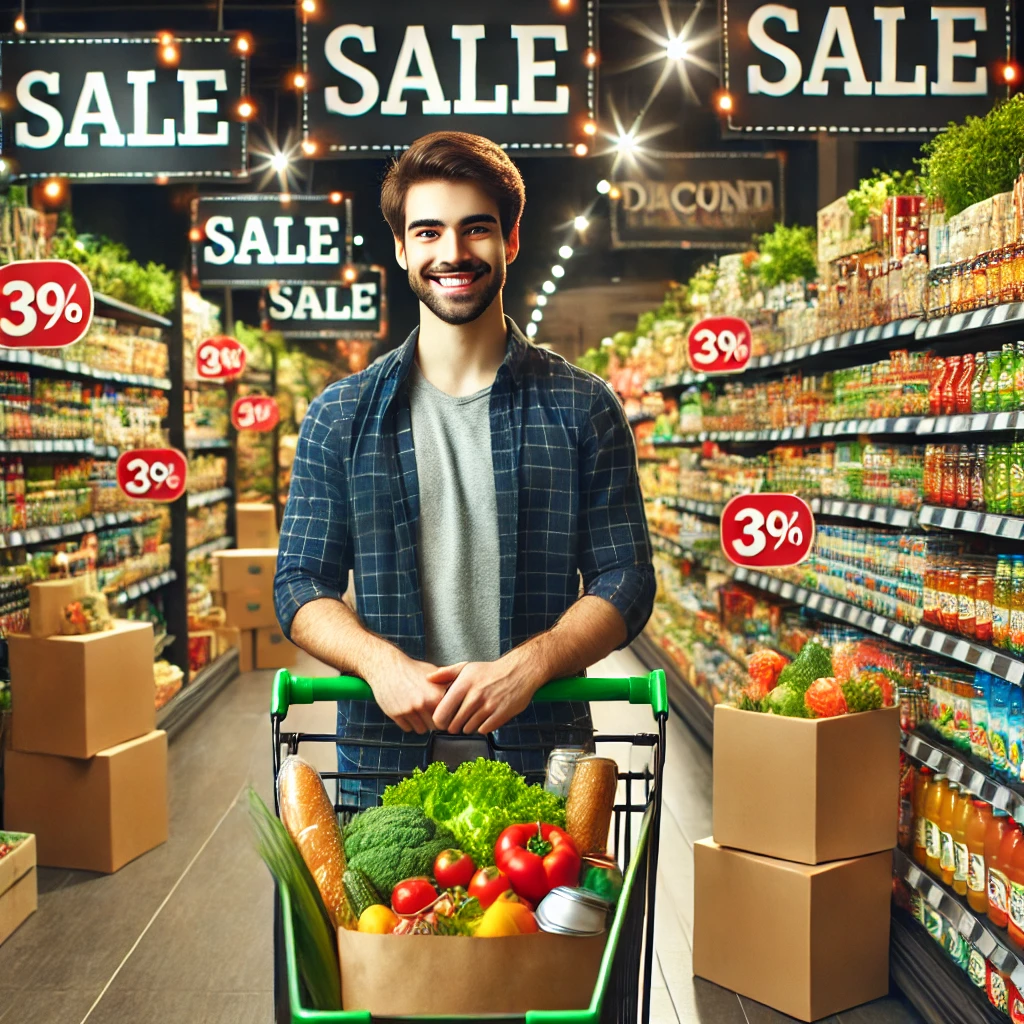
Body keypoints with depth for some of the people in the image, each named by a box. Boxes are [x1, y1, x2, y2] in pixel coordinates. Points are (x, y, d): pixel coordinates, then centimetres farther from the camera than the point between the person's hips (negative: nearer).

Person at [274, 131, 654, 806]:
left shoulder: (583, 408, 4)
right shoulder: (342, 415, 7)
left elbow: (625, 580, 1)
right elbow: (302, 584, 5)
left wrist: (525, 665, -17)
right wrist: (382, 663, -15)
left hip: (541, 749, 0)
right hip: (384, 756, 1)